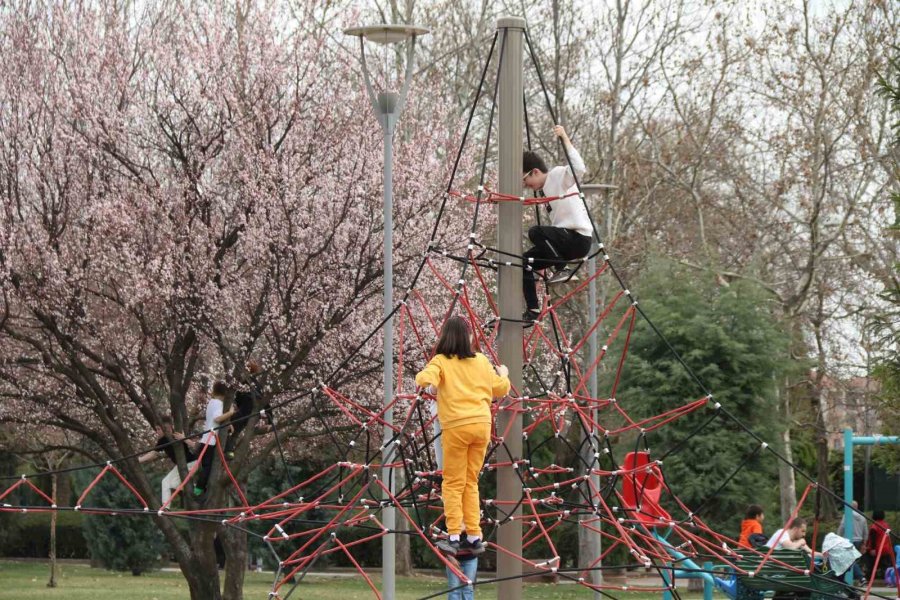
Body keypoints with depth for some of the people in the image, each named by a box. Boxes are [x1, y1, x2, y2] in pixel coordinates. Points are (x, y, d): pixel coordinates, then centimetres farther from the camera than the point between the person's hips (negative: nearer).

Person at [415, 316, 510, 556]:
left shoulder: (441, 362, -1)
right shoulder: (481, 361, 11)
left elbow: (427, 377, -22)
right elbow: (500, 389, 23)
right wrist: (503, 375, 38)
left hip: (456, 428, -4)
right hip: (482, 425, 4)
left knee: (453, 484, 2)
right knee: (471, 482, 13)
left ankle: (453, 536, -6)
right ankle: (474, 536, 10)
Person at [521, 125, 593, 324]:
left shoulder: (559, 175, -10)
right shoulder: (545, 188, 17)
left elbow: (579, 168, -31)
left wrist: (565, 138, -27)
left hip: (578, 238, -9)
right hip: (565, 238, 9)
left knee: (536, 232, -29)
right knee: (524, 263, 2)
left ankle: (563, 270, -16)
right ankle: (532, 311, 5)